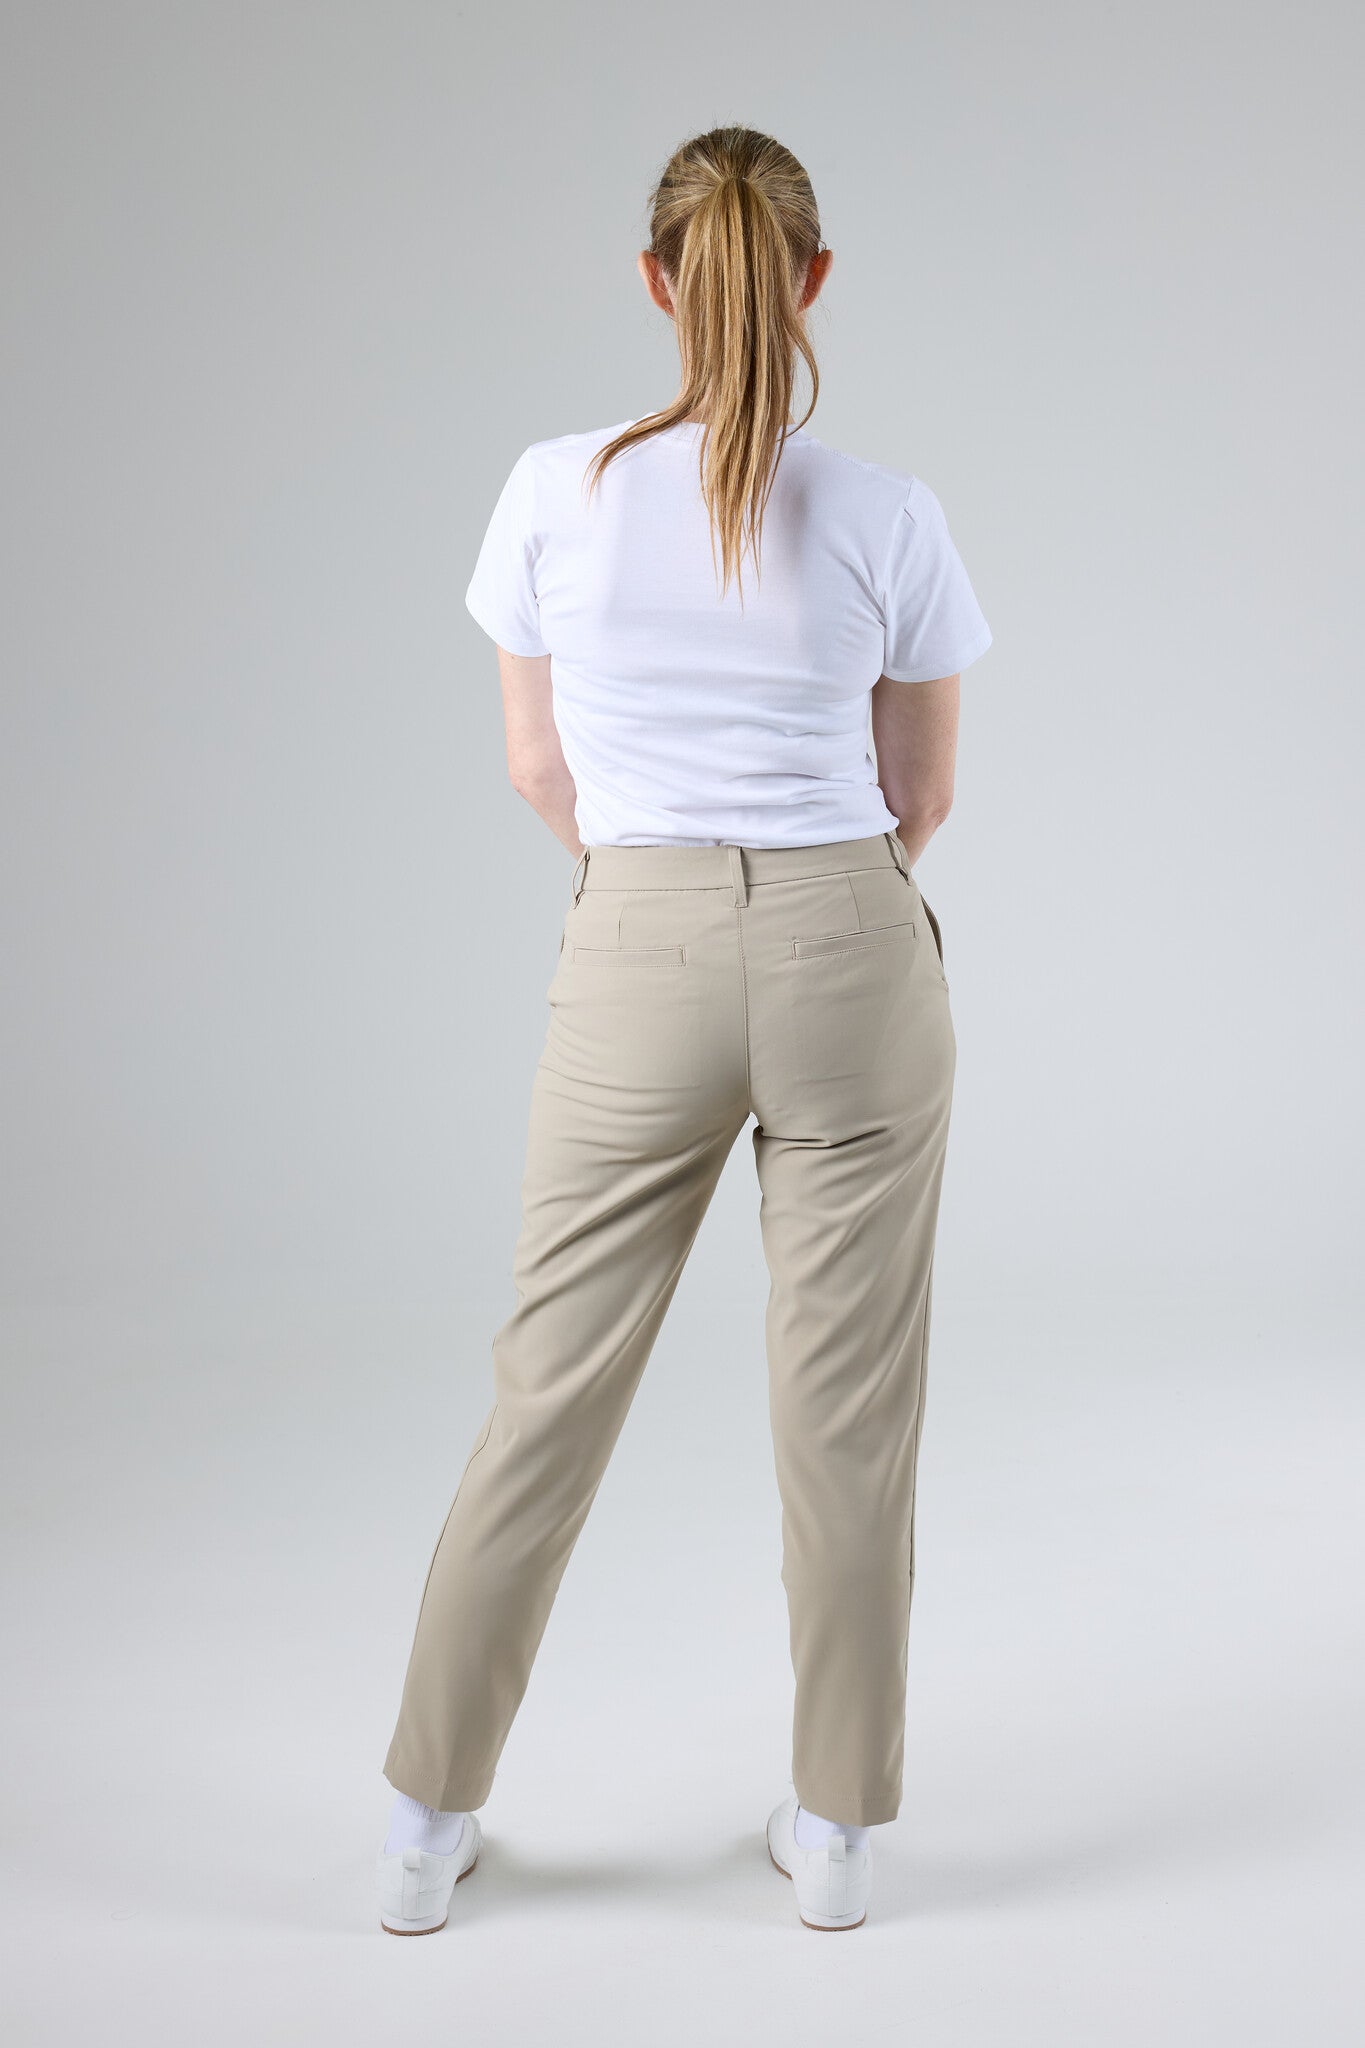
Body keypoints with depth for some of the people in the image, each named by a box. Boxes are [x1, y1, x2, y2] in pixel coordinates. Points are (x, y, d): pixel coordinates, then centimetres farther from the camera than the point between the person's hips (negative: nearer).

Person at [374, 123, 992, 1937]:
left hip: (640, 967, 1)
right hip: (855, 957, 0)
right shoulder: (891, 518, -6)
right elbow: (921, 789, 7)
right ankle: (838, 1832, 25)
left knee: (550, 1398, 12)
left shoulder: (556, 492, -5)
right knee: (849, 1413, 11)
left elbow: (540, 764, 8)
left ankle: (429, 1828, 23)